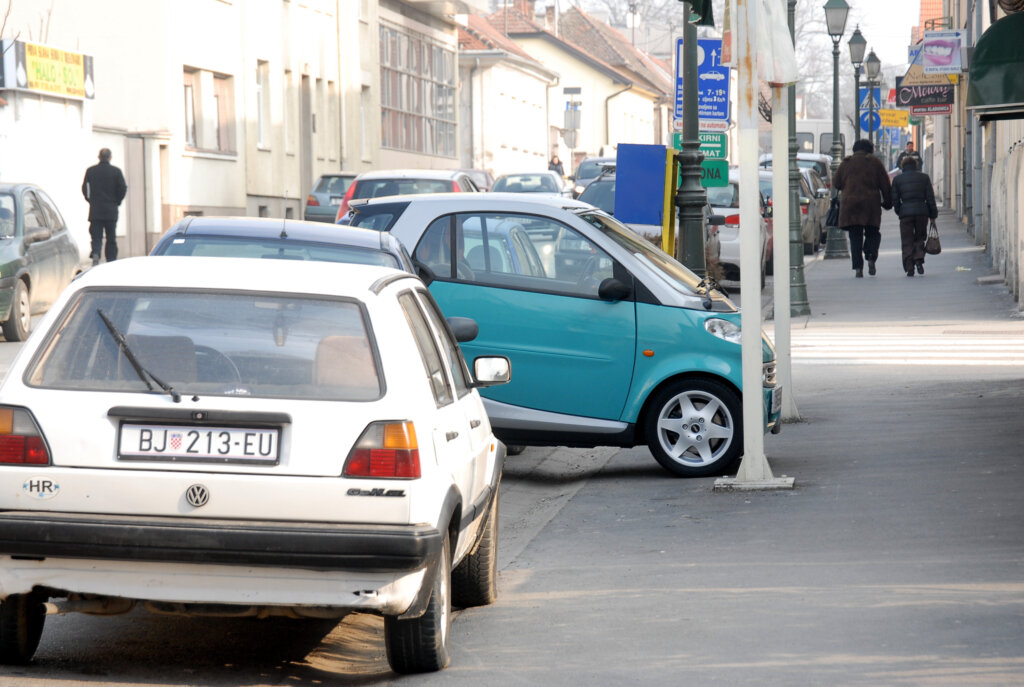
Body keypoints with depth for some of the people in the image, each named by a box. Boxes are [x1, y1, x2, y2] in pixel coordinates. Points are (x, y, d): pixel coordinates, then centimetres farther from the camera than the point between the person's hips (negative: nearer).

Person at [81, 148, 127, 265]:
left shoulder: (90, 171, 1)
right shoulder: (116, 171, -3)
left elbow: (84, 188, 3)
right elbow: (123, 188, -6)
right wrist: (116, 202, 8)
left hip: (95, 211, 1)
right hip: (111, 211, -1)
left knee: (96, 237, 2)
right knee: (111, 239, 8)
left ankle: (95, 254, -24)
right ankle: (111, 262, 8)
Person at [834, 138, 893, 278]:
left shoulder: (846, 163, 8)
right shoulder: (875, 162, 4)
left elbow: (836, 183, 12)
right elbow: (885, 185, 3)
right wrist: (887, 202, 13)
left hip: (849, 204, 1)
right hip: (870, 204, -1)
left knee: (855, 237, 4)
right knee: (872, 233, 12)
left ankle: (858, 268, -5)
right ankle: (871, 258, -13)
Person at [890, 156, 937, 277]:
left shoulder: (897, 180, 5)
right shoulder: (924, 177, 7)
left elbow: (895, 199, 3)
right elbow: (930, 197, 5)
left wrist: (899, 212, 16)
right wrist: (933, 215, 9)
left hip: (905, 213, -1)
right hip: (922, 211, 1)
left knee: (907, 241, 5)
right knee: (920, 238, 15)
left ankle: (909, 267, -5)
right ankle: (919, 259, -7)